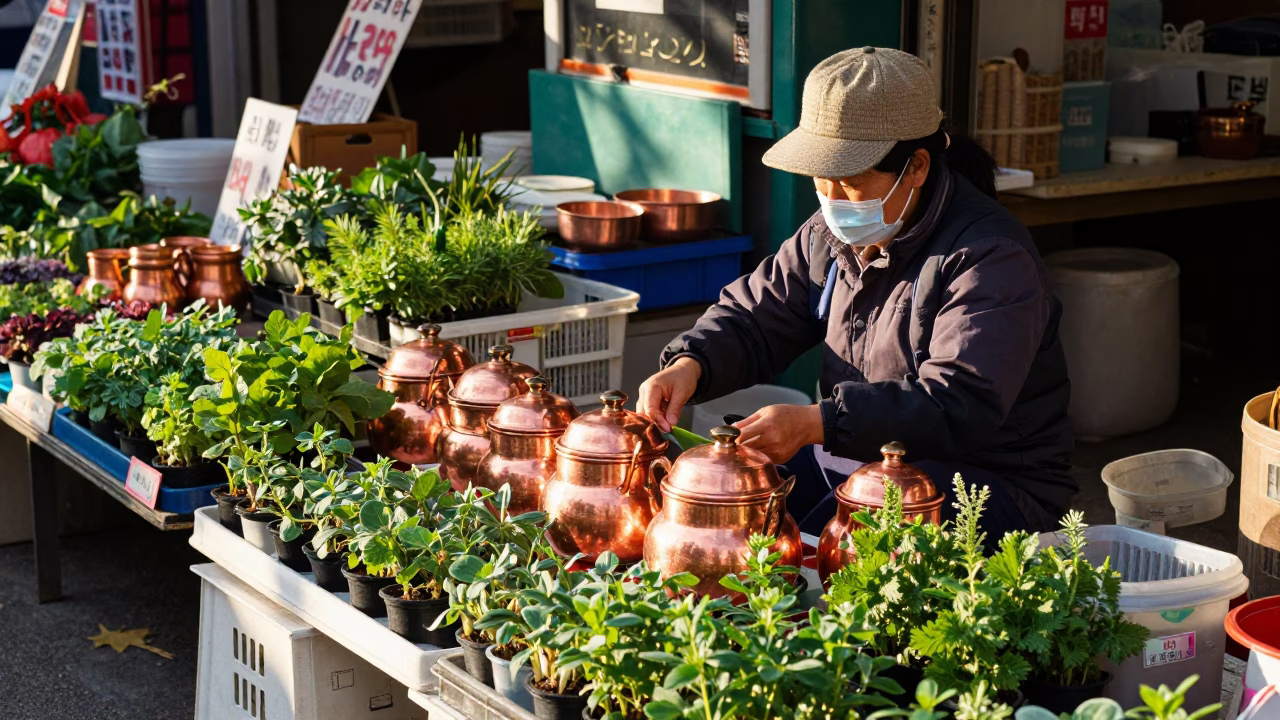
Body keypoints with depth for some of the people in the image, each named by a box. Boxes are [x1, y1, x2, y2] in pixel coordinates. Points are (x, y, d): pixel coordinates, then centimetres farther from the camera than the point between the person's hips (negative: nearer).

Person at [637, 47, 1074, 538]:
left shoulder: (990, 258, -19)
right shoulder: (830, 235, 8)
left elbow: (959, 408, -30)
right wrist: (690, 364, -10)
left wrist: (816, 423, -39)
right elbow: (753, 318, 14)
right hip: (850, 461, 8)